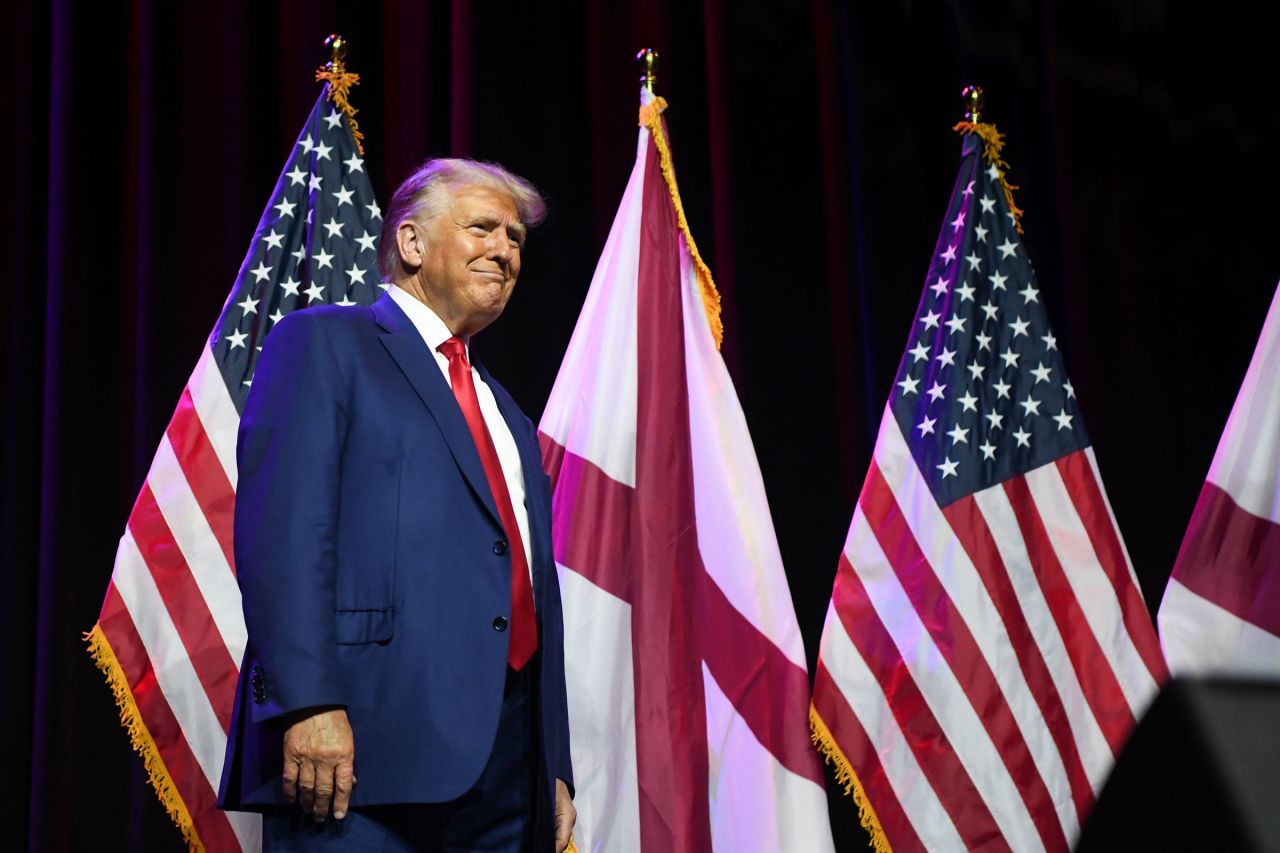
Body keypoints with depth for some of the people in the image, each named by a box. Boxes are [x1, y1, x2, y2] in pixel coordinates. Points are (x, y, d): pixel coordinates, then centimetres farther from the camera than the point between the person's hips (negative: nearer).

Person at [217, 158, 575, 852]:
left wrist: (555, 768, 16)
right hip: (367, 745, -7)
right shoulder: (324, 342, 4)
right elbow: (281, 529, -9)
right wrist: (308, 704, -20)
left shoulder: (508, 417, 26)